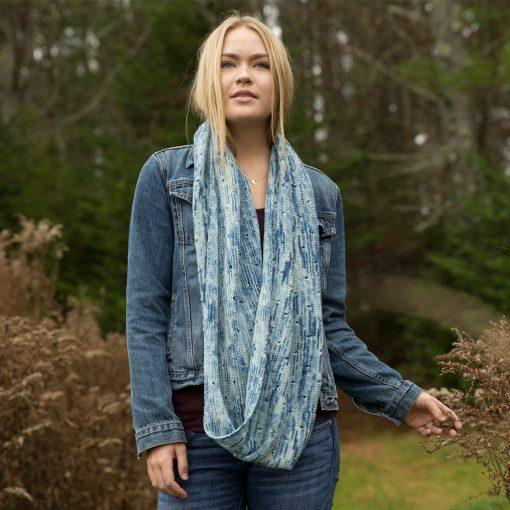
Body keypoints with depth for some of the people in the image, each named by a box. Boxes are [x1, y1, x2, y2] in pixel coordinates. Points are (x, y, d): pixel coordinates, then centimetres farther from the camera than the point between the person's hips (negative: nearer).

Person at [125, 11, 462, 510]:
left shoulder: (320, 192, 9)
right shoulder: (166, 175, 2)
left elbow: (329, 323, 11)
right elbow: (145, 311, -2)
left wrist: (400, 396, 4)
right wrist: (156, 428, -8)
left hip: (300, 429, 2)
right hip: (197, 428, -2)